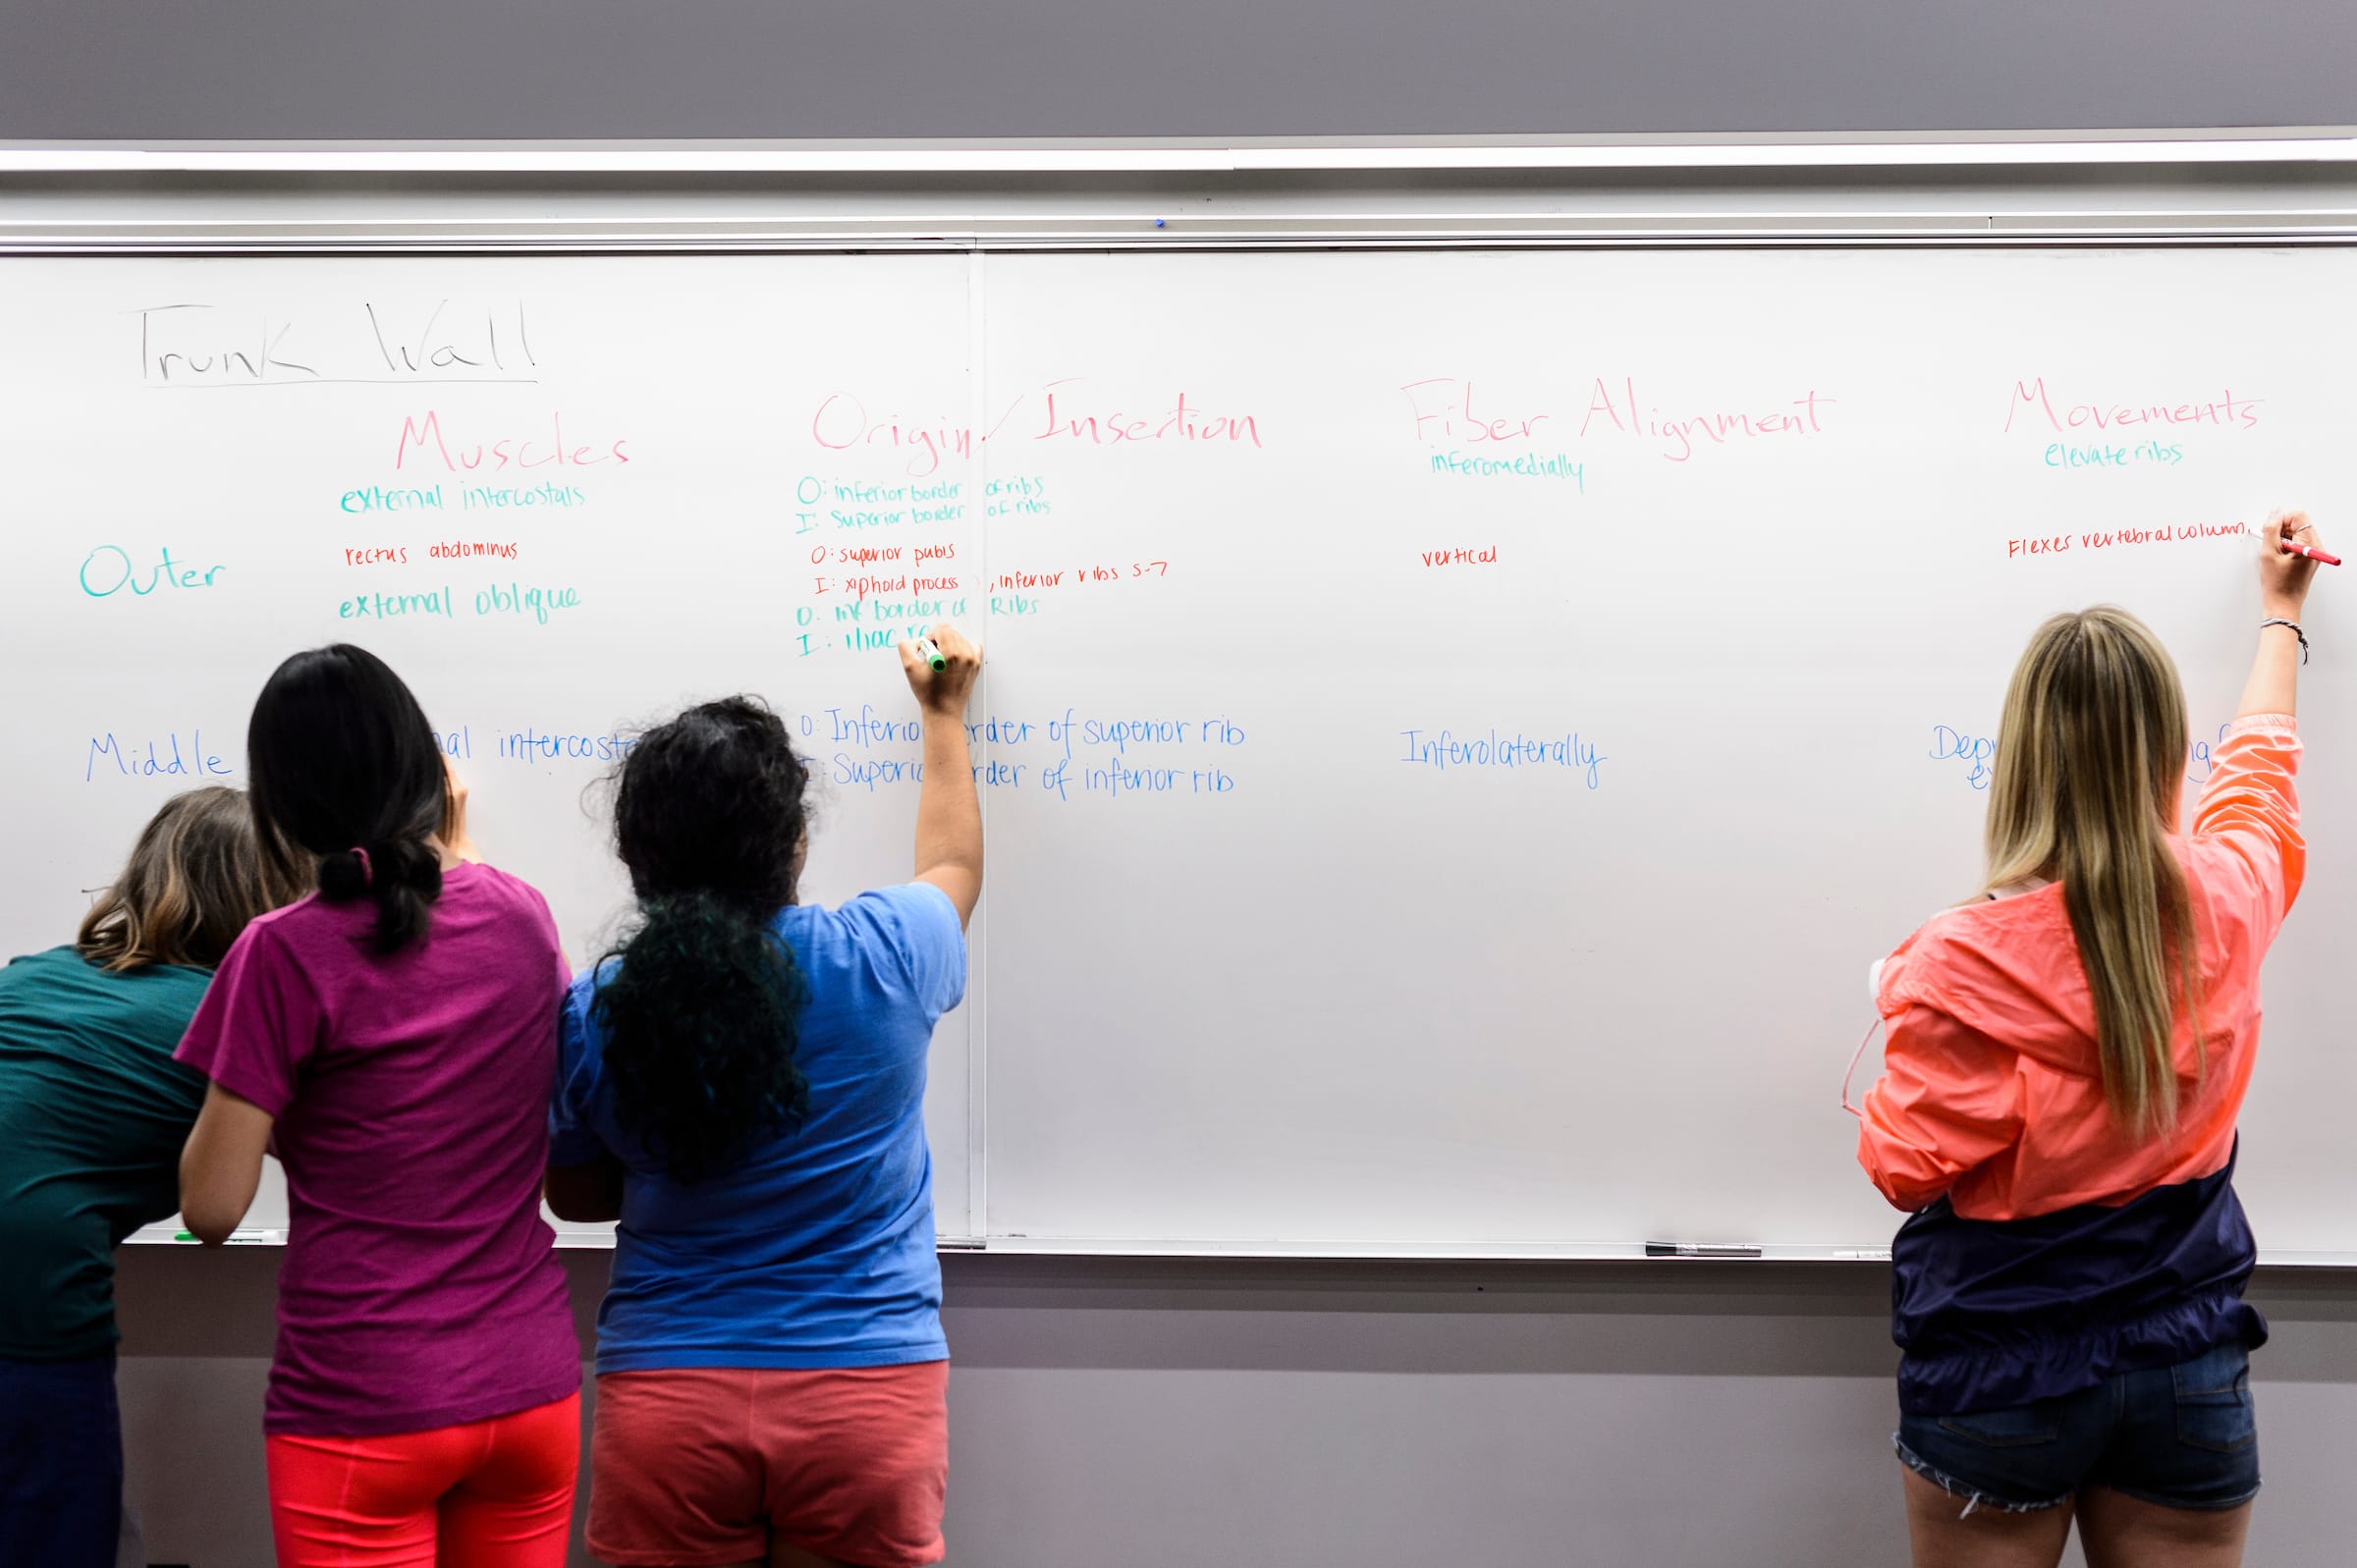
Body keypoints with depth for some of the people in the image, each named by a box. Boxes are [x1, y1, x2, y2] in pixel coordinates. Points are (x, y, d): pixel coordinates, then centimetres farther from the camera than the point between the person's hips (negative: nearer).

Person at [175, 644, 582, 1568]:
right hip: (531, 1391, 5)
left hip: (360, 1413, -4)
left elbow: (211, 1207, -9)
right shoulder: (523, 917, 2)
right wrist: (454, 858, 24)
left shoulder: (288, 954, -13)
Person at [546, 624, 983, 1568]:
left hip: (663, 1395, 1)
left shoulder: (593, 1012, -7)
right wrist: (944, 716, 28)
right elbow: (953, 866, 14)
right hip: (867, 1392, -1)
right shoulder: (882, 959, -12)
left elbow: (576, 1197, 10)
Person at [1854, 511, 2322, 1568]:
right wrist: (2279, 611, 33)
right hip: (2190, 1365, 4)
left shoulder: (1965, 962, -21)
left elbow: (1906, 1171, -13)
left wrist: (1904, 1017, 2)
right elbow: (2259, 769, 17)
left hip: (2001, 1379, -3)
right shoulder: (2227, 907, -6)